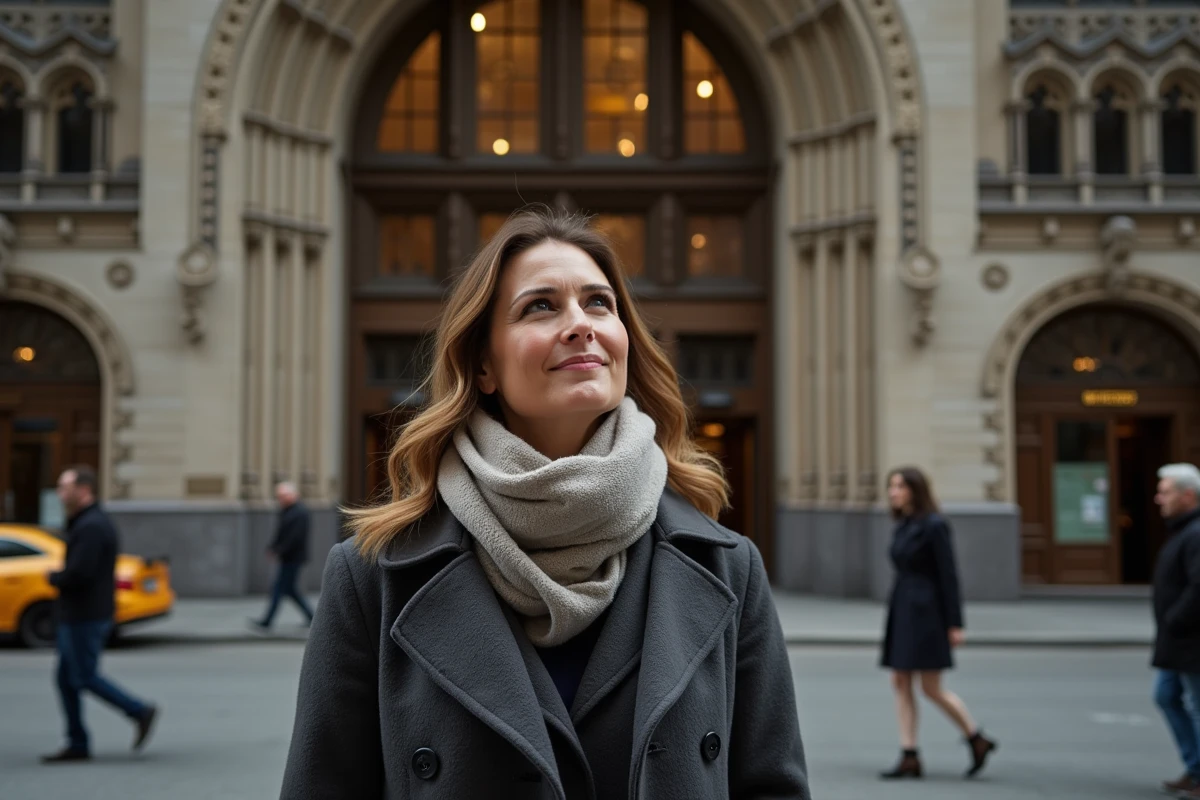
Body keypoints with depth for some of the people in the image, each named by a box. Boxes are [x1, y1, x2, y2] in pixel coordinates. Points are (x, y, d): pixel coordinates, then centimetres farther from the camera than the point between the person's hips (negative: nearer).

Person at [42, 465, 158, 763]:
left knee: (85, 678, -2)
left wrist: (53, 577, -8)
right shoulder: (94, 521, 14)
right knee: (66, 679, 10)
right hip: (75, 615, 10)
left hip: (85, 618, -10)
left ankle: (140, 712, 6)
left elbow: (78, 573, -26)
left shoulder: (91, 528, -19)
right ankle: (77, 745, 14)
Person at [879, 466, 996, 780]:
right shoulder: (902, 527, 13)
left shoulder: (934, 525, -11)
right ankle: (909, 759, 5)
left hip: (927, 613, -8)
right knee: (900, 685, 3)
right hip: (902, 612, 9)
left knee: (931, 688, -5)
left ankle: (978, 740, 12)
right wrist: (896, 621, 19)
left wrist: (955, 624, -16)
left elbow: (949, 575, -13)